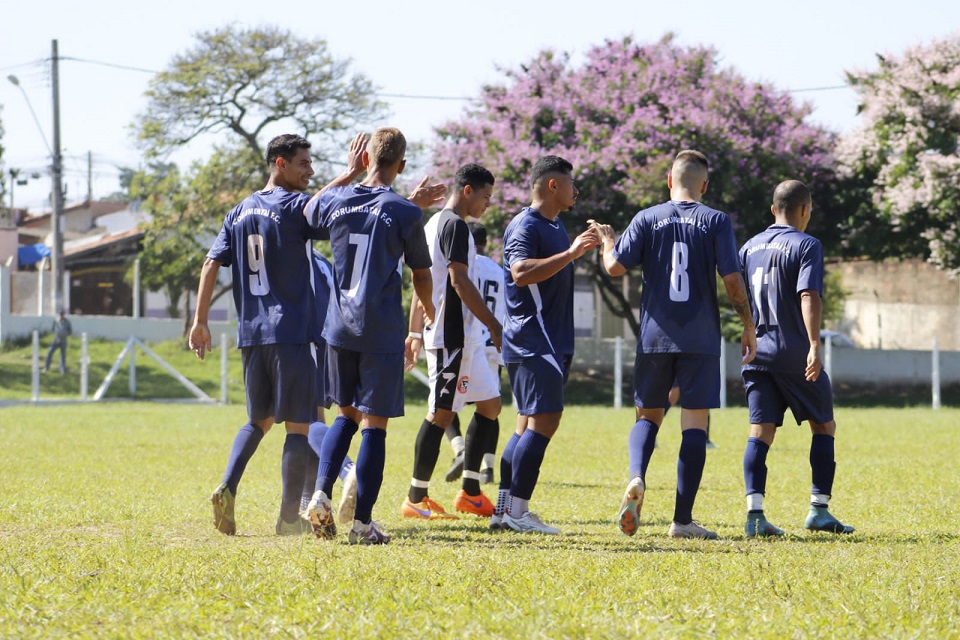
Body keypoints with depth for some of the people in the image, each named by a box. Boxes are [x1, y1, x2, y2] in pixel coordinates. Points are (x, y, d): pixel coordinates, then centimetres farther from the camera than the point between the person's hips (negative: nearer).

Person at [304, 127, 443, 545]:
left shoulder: (335, 201, 3)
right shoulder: (405, 213, -8)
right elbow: (421, 276, 1)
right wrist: (430, 316, 22)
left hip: (339, 327, 4)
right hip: (382, 332, -4)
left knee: (347, 413, 19)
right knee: (374, 423, 0)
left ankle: (321, 494, 1)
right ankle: (362, 523, 0)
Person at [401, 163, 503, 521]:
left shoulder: (434, 223, 18)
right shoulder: (455, 225, -13)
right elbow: (459, 282, -19)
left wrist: (416, 333, 23)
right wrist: (494, 325, -17)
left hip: (466, 337, 10)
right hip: (453, 336, -10)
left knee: (490, 404, 11)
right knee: (441, 413, -6)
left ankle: (470, 493, 13)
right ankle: (416, 499, -2)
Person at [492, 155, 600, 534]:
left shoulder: (555, 226, 20)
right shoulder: (525, 226, -13)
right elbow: (522, 273, -31)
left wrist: (584, 247, 28)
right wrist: (571, 253, -32)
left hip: (552, 343, 11)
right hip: (533, 343, -11)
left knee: (530, 424, 10)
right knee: (544, 421, -15)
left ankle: (505, 510, 12)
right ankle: (516, 511, -15)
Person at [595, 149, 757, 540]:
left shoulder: (647, 219, 3)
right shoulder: (716, 222, -1)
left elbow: (615, 267, -1)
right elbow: (732, 280, -7)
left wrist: (607, 241, 20)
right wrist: (748, 327, 4)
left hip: (654, 337, 2)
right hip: (701, 339, -2)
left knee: (648, 415, 14)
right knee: (695, 424, 2)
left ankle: (636, 478, -16)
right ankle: (682, 520, -1)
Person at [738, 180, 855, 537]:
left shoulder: (750, 248, 14)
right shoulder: (806, 246, -6)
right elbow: (809, 296, -18)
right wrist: (814, 346, -25)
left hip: (757, 351, 5)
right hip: (794, 354, -5)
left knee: (761, 432, 0)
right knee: (824, 426, 10)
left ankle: (754, 513, -13)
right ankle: (819, 510, 5)